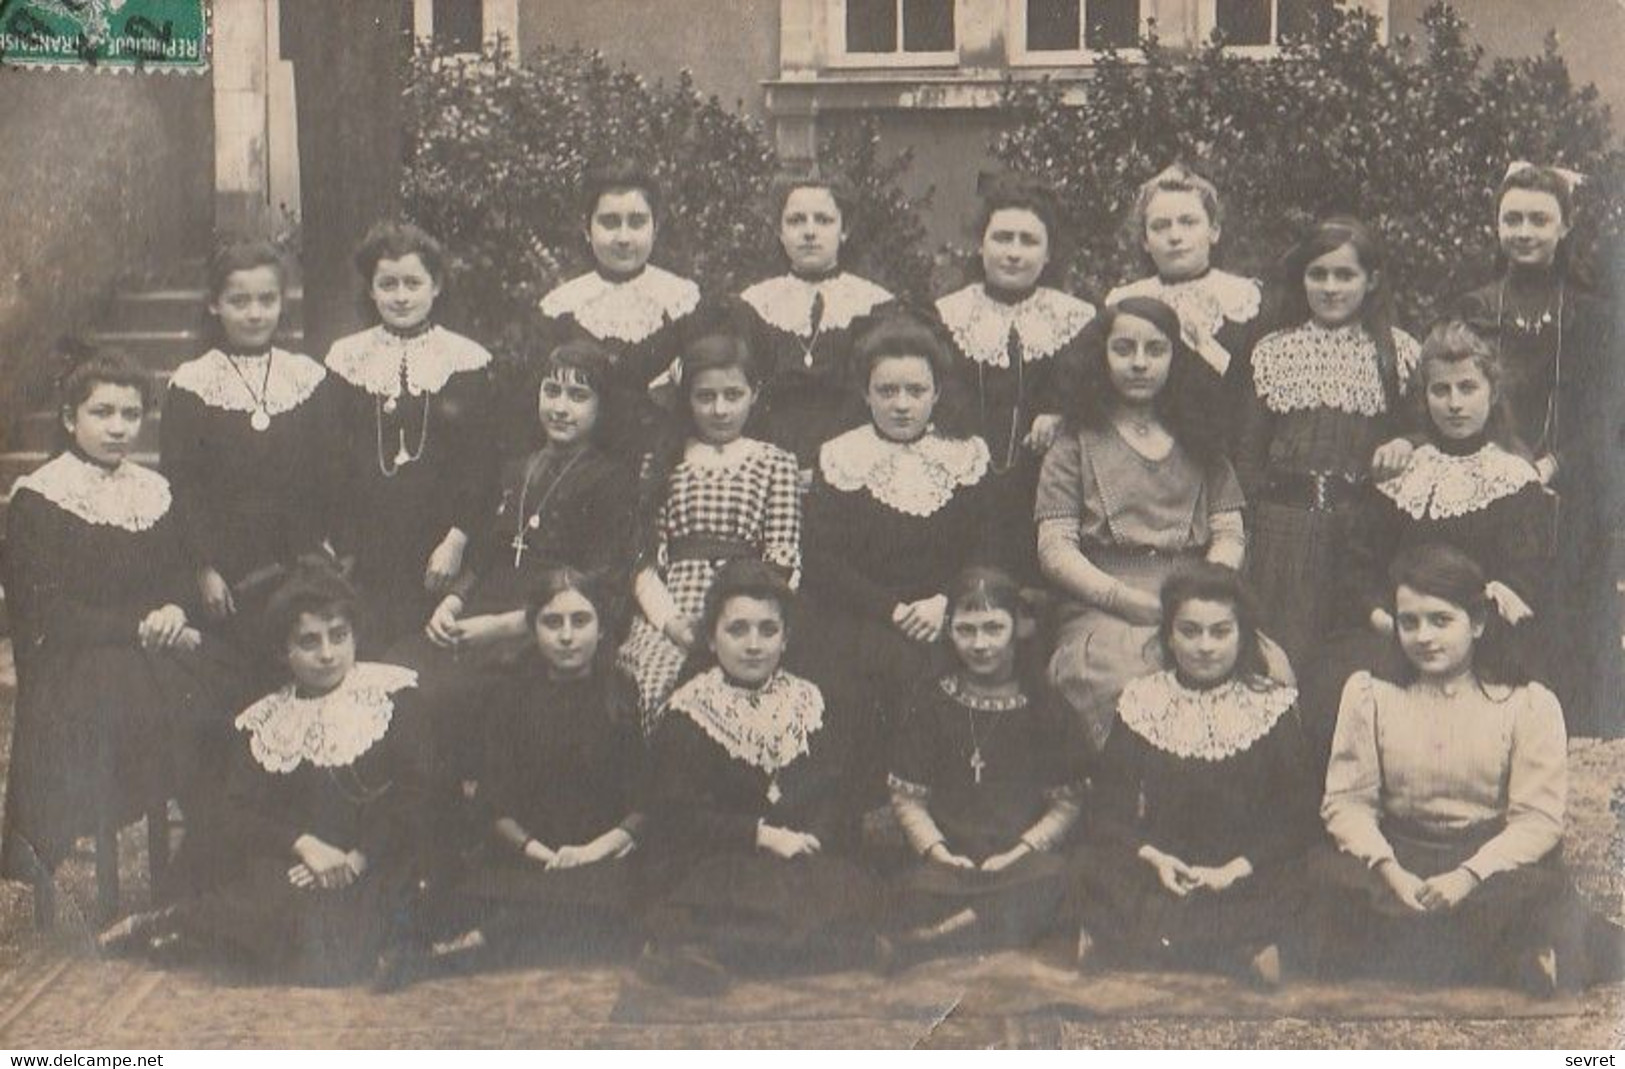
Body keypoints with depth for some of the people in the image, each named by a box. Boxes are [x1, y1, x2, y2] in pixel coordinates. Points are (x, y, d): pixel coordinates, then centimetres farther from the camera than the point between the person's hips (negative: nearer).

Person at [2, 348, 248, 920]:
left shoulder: (153, 492, 17)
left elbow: (182, 578, 16)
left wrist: (176, 612, -9)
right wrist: (140, 628, -14)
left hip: (154, 652, 5)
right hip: (70, 665, -5)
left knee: (223, 685, -23)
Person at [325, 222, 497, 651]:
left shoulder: (468, 358, 3)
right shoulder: (345, 357, 8)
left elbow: (482, 463, 0)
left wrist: (457, 539, -9)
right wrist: (330, 548, 0)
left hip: (440, 548, -1)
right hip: (364, 548, 1)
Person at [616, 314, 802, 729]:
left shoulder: (775, 464, 15)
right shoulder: (663, 464, 19)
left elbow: (783, 560, 6)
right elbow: (645, 558, 9)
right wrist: (671, 621, -8)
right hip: (669, 616, 1)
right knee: (655, 681, -29)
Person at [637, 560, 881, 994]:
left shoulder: (806, 702, 16)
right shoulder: (689, 711, 4)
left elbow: (832, 804, 7)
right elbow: (675, 816, -6)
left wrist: (798, 841, -13)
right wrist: (762, 836, -15)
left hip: (801, 861, 5)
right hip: (711, 868, -5)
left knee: (856, 891, -27)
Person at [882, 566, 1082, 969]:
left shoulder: (1046, 706, 10)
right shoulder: (931, 704, 12)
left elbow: (1066, 804, 7)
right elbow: (907, 799, 10)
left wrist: (1019, 853, -9)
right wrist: (940, 853, -7)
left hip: (1025, 863, 1)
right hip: (947, 862, 0)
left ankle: (938, 936, -41)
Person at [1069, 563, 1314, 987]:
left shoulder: (1272, 704, 5)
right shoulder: (1142, 701, 9)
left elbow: (1296, 818, -1)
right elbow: (1110, 810, 5)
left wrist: (1236, 869, -16)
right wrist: (1153, 856, -15)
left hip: (1248, 876, -2)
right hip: (1158, 869, 2)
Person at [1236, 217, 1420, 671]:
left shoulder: (1399, 353, 6)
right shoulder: (1272, 353, 10)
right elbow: (1248, 455, 9)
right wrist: (1242, 535, 4)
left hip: (1368, 527, -1)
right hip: (1285, 526, 1)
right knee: (1284, 654, 2)